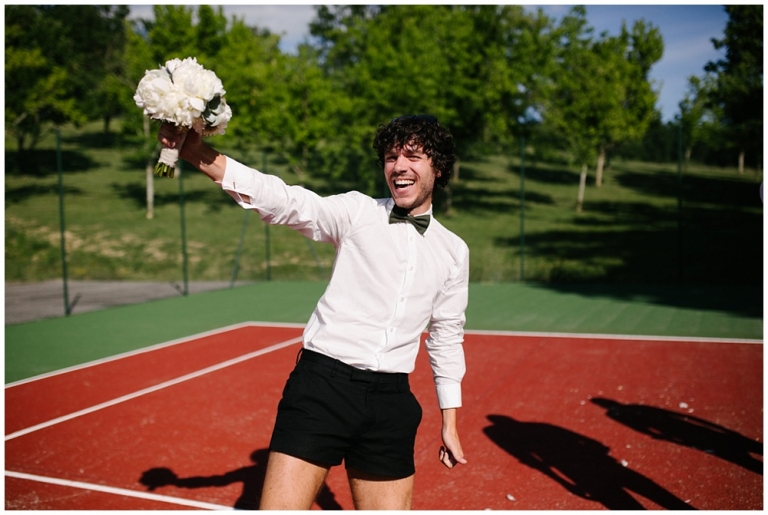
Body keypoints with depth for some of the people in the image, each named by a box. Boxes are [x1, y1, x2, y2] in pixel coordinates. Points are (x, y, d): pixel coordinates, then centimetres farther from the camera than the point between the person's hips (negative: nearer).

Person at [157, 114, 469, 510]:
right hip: (323, 383, -3)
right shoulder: (358, 212, 0)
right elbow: (286, 201, -15)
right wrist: (198, 154, -29)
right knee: (280, 507, -8)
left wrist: (449, 420, 19)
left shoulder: (454, 251, 10)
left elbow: (447, 336, 18)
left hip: (390, 401, 3)